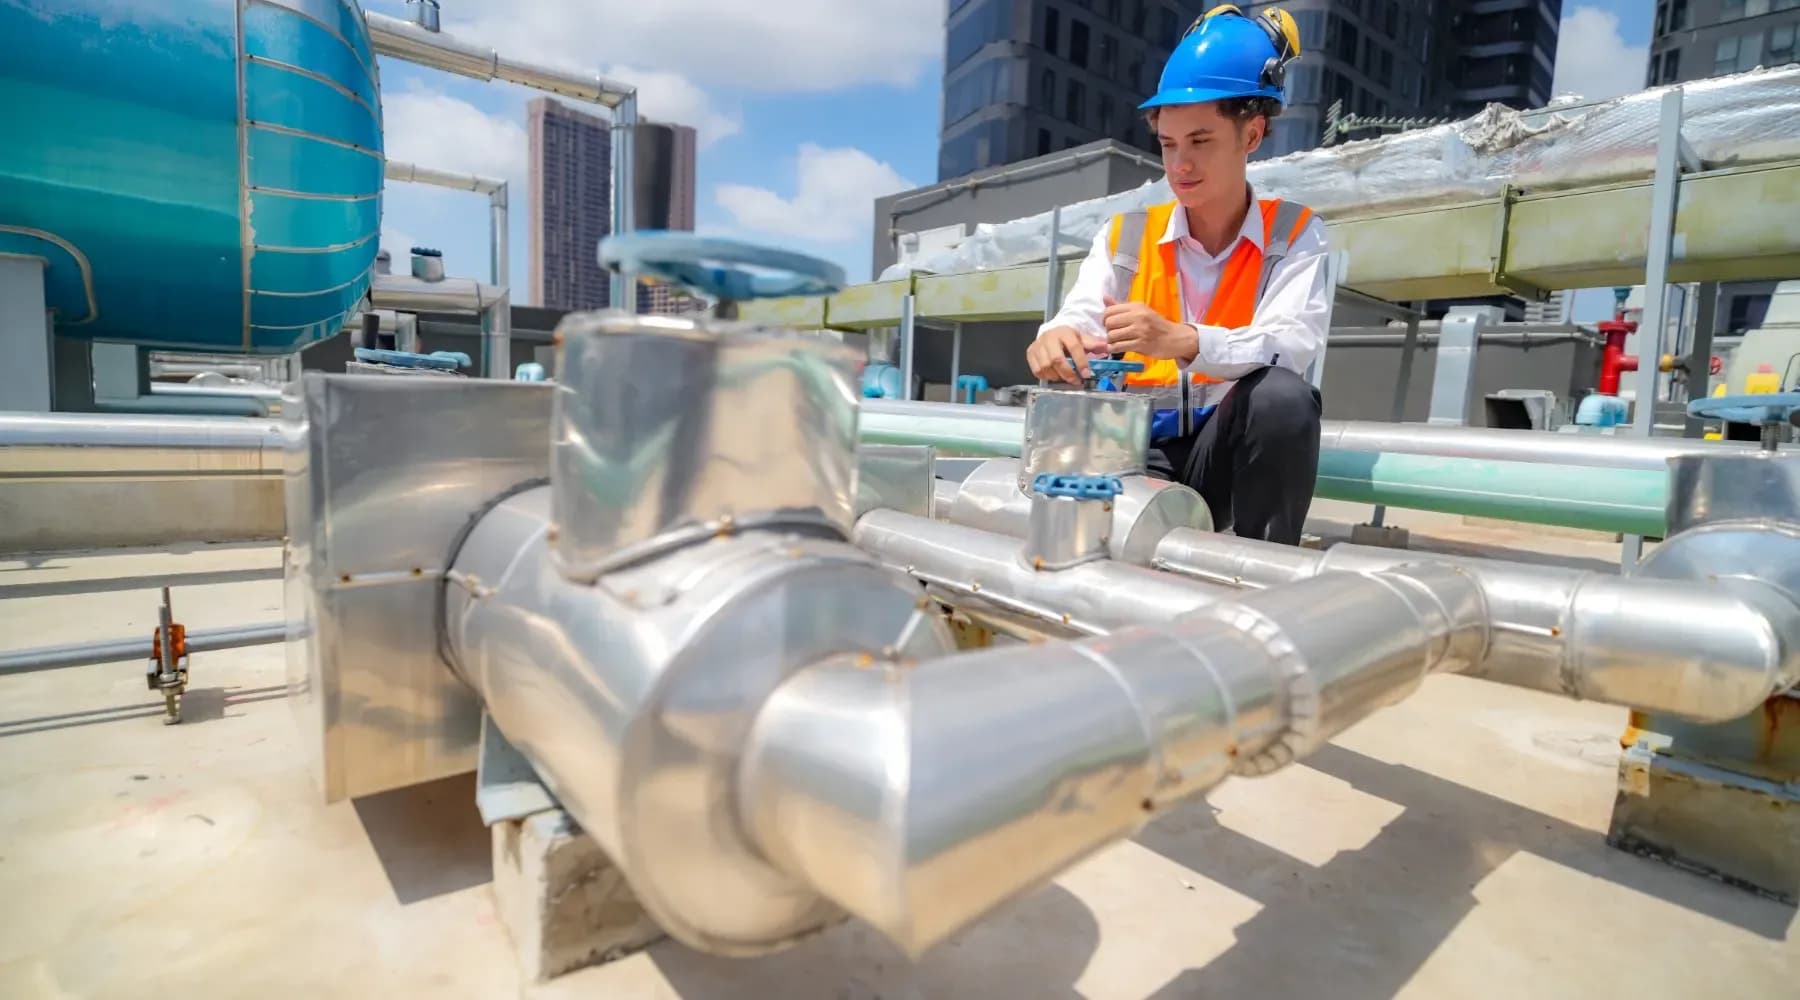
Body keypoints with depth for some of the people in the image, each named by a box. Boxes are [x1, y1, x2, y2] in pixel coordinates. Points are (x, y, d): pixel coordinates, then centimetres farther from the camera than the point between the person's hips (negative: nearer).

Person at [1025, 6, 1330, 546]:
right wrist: (1057, 343, -32)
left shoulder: (1295, 233, 3)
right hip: (1141, 446, 0)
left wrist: (1182, 341, -34)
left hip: (1229, 448, 1)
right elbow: (1077, 322, -5)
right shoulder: (1123, 236, 10)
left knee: (1284, 393, -33)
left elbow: (1291, 345, -14)